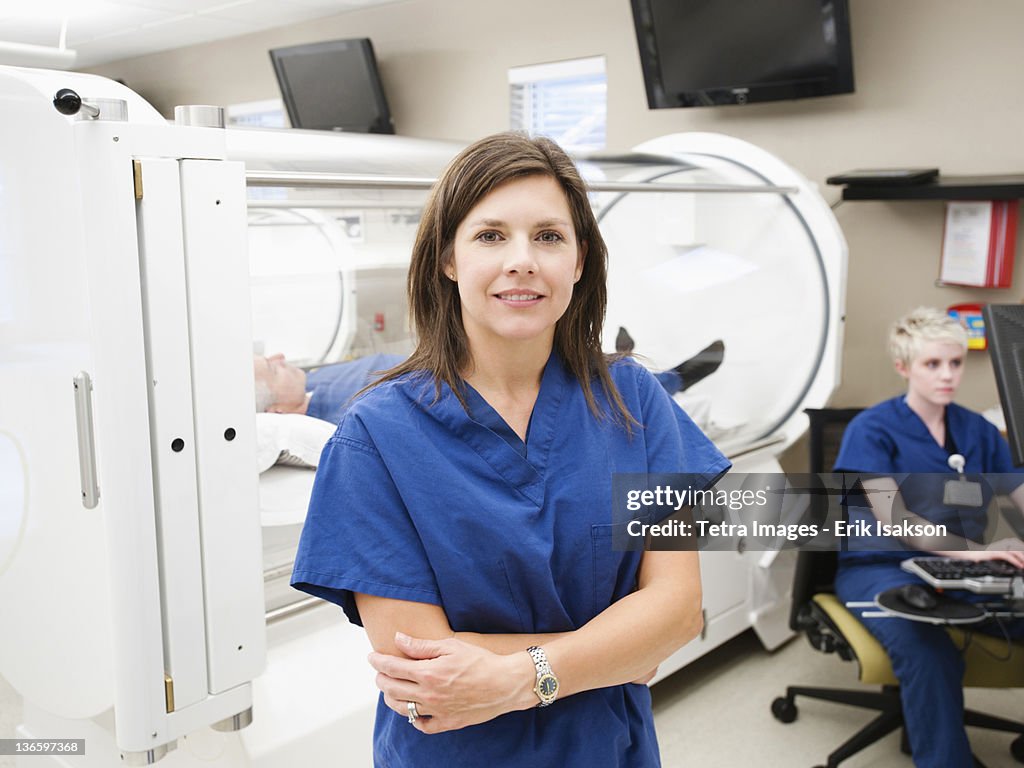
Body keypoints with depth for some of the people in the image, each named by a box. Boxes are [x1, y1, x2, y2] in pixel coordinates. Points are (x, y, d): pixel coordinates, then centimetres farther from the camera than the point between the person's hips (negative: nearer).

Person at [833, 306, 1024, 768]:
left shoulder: (978, 432, 14)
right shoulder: (872, 429, -2)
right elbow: (892, 518, -12)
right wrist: (971, 550, -26)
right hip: (880, 568, -4)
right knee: (928, 651, -36)